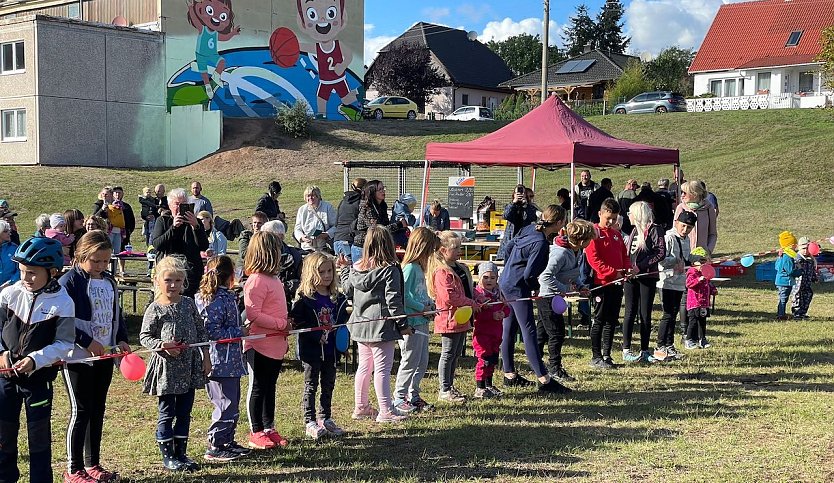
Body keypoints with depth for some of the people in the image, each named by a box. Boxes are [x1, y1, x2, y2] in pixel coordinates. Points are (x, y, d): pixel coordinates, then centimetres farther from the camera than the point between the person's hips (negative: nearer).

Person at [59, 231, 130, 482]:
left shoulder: (109, 282, 10)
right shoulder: (70, 282, -13)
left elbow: (116, 315, 19)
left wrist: (121, 339, 4)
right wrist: (87, 343, -19)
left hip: (105, 356, 7)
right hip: (78, 357, -7)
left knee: (98, 410, 13)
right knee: (81, 411, -2)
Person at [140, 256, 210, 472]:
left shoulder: (189, 304, 5)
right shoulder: (155, 310, -8)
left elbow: (201, 331, 11)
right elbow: (144, 337, -5)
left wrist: (206, 357, 9)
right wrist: (162, 345, -21)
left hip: (190, 367, 5)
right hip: (166, 367, -4)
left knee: (184, 412, 12)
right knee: (166, 413, 4)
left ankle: (181, 453, 23)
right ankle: (167, 456, 14)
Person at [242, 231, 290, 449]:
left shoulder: (273, 278, 12)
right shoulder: (256, 280, -18)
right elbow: (253, 315, -24)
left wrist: (284, 338, 20)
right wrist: (282, 324, -20)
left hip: (275, 345, 9)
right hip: (259, 345, -9)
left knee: (270, 387, 16)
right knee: (258, 388, 3)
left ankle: (269, 428, 27)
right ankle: (256, 432, 13)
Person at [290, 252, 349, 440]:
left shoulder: (337, 298, 7)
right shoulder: (304, 298, -10)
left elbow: (343, 322, 13)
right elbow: (297, 323, -16)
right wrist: (317, 336, -24)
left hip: (331, 351, 5)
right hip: (311, 351, -5)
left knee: (328, 385, 14)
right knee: (311, 385, 4)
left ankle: (325, 418, 27)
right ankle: (310, 422, 11)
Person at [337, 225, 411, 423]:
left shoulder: (356, 268, 4)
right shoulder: (390, 269, -13)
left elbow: (348, 291, 18)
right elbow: (393, 300, -15)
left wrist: (345, 269, 29)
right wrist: (403, 324, -8)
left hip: (360, 324, 7)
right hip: (381, 325, -6)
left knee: (364, 366, 17)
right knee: (382, 368, -3)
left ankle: (360, 407, 26)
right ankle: (386, 411, 0)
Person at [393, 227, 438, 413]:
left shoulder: (419, 267, 14)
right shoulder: (409, 267, -16)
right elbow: (404, 295, -22)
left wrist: (430, 302, 5)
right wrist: (423, 308, -16)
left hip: (422, 322, 10)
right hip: (411, 322, -10)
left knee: (423, 361, 14)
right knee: (410, 361, -2)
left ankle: (413, 396, 24)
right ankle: (399, 398, 9)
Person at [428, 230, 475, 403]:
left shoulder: (460, 269, 14)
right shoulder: (441, 272, -17)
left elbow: (467, 290, 27)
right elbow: (449, 297, -25)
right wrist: (472, 303, -16)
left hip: (462, 319, 9)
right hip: (449, 319, -9)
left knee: (456, 353, 16)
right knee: (448, 354, -1)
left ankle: (450, 386, 26)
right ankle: (444, 391, 7)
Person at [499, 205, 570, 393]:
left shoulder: (530, 229, 4)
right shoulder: (540, 243, -22)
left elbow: (509, 248, 16)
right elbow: (529, 274, -23)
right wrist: (535, 287, -3)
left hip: (506, 283, 10)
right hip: (518, 288, -10)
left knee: (509, 331, 15)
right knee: (529, 332, -10)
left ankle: (509, 375, 24)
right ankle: (544, 380, -9)